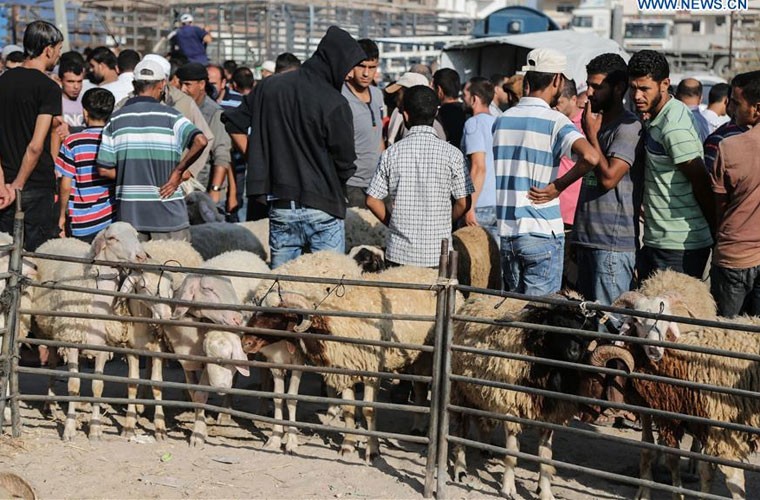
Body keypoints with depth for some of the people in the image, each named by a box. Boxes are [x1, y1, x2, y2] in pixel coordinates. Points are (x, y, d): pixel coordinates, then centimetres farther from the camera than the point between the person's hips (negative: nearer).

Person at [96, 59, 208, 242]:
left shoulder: (116, 119, 5)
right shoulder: (170, 116, -4)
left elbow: (104, 169, 2)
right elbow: (200, 141, -20)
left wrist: (130, 176, 12)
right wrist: (178, 172, -10)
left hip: (128, 213, 3)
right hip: (167, 213, -3)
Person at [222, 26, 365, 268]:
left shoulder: (269, 87, 4)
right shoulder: (335, 104, -13)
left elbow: (234, 124, 12)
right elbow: (345, 163, -9)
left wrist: (260, 162, 15)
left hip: (279, 206, 5)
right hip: (323, 208, -5)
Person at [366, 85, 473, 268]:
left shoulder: (391, 153, -3)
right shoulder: (451, 154, -6)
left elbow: (372, 200, 0)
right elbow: (463, 203, -4)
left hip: (399, 252, 1)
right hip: (438, 253, -1)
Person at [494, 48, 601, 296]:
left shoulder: (502, 119, 9)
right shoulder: (554, 120, -10)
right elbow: (591, 157, -27)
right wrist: (558, 186, -15)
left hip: (505, 231, 6)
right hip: (542, 233, -6)